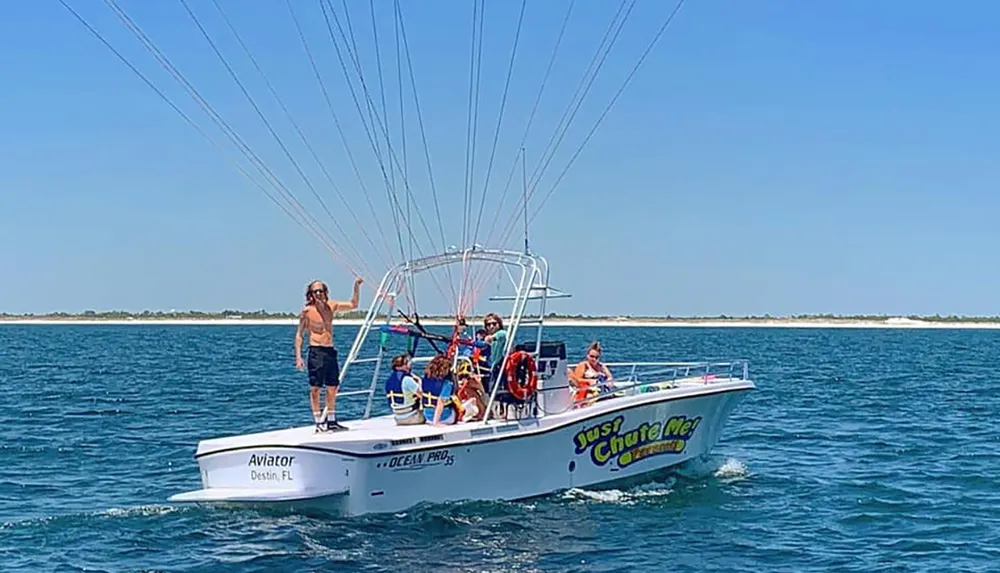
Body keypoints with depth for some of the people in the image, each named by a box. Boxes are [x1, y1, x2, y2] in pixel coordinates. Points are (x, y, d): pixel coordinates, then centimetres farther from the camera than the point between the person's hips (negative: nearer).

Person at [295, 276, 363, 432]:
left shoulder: (331, 306, 9)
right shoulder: (307, 311, -5)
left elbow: (353, 305, 20)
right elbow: (299, 334, -3)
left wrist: (356, 287, 7)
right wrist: (298, 357, -11)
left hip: (330, 351, 6)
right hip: (316, 351, -6)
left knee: (332, 388, 9)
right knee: (315, 388, -4)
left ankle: (331, 421, 19)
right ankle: (319, 422, 0)